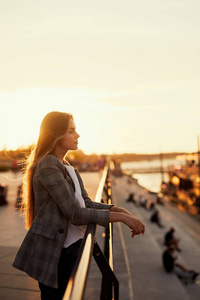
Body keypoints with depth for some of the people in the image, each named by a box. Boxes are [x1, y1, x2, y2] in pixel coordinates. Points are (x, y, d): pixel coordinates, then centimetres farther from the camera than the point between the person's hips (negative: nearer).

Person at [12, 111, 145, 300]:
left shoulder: (67, 167, 11)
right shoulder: (48, 167, -19)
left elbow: (86, 203, 7)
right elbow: (76, 214, -23)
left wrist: (115, 209, -8)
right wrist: (120, 217, -20)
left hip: (72, 247, 9)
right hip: (54, 251, -9)